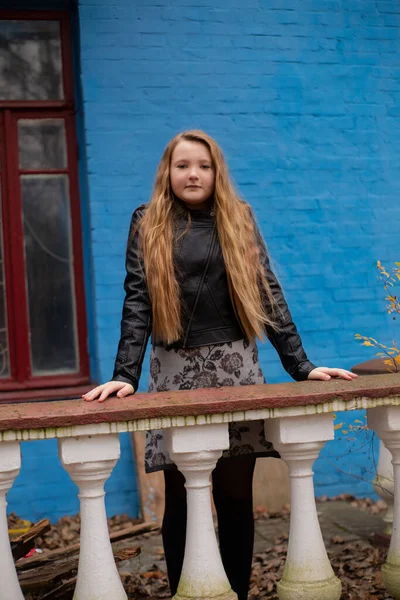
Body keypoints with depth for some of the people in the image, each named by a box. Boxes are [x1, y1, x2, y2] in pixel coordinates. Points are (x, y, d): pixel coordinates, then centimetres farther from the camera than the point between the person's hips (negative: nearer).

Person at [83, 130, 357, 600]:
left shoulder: (238, 219, 9)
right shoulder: (148, 223, 6)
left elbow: (267, 293, 7)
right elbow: (136, 302, -1)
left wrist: (301, 365, 1)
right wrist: (125, 375, -11)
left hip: (234, 369, 1)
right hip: (176, 372, -1)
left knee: (236, 495, 5)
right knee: (181, 498, 3)